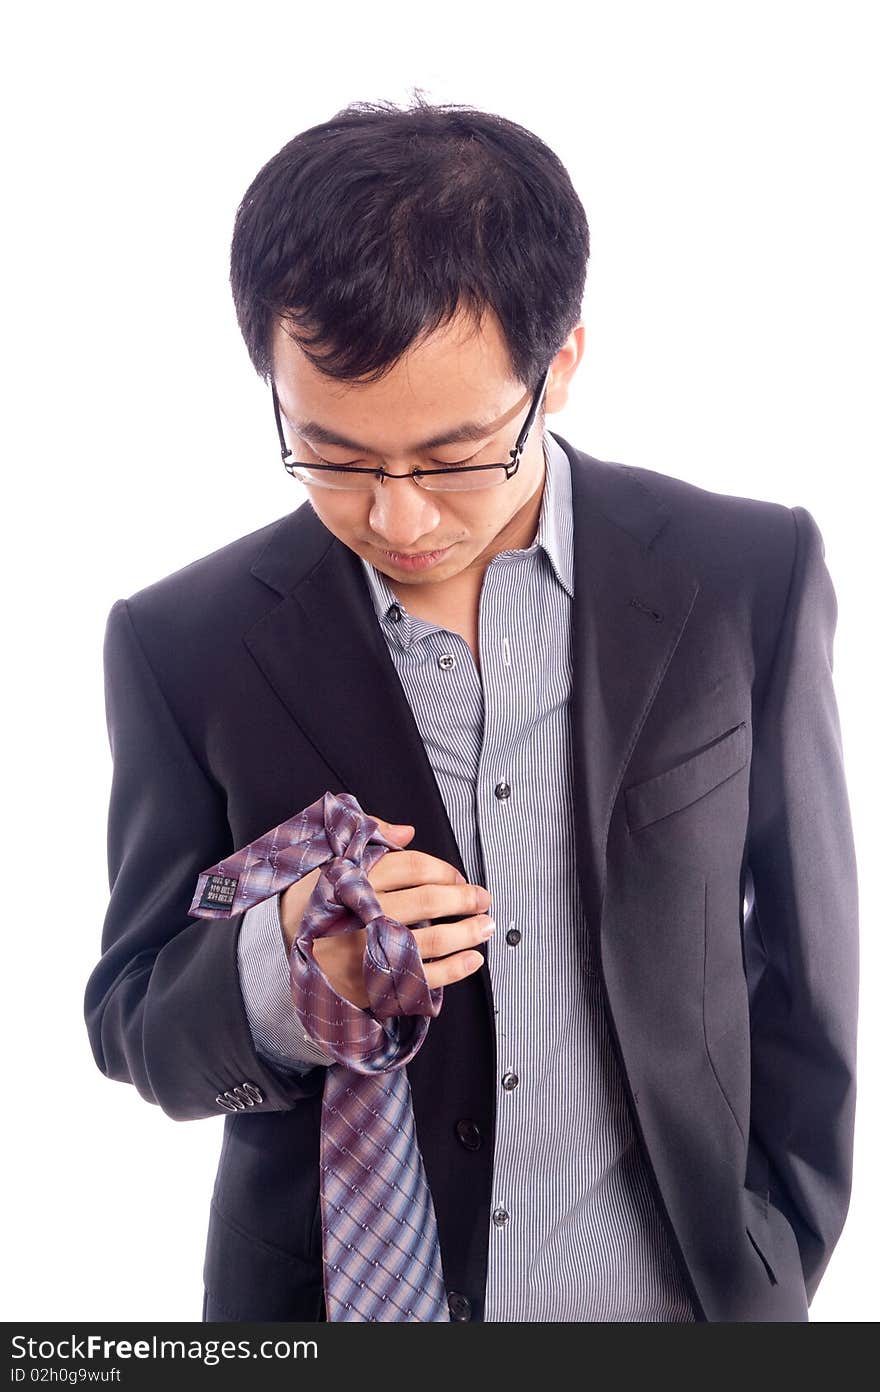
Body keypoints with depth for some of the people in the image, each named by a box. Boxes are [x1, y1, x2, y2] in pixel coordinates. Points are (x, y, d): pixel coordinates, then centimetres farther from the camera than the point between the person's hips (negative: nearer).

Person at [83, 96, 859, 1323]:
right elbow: (135, 1030, -5)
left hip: (674, 1287, 1)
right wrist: (283, 964, -25)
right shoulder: (185, 645, -12)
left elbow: (806, 965, -2)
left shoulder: (751, 582, -12)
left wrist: (763, 1271, 0)